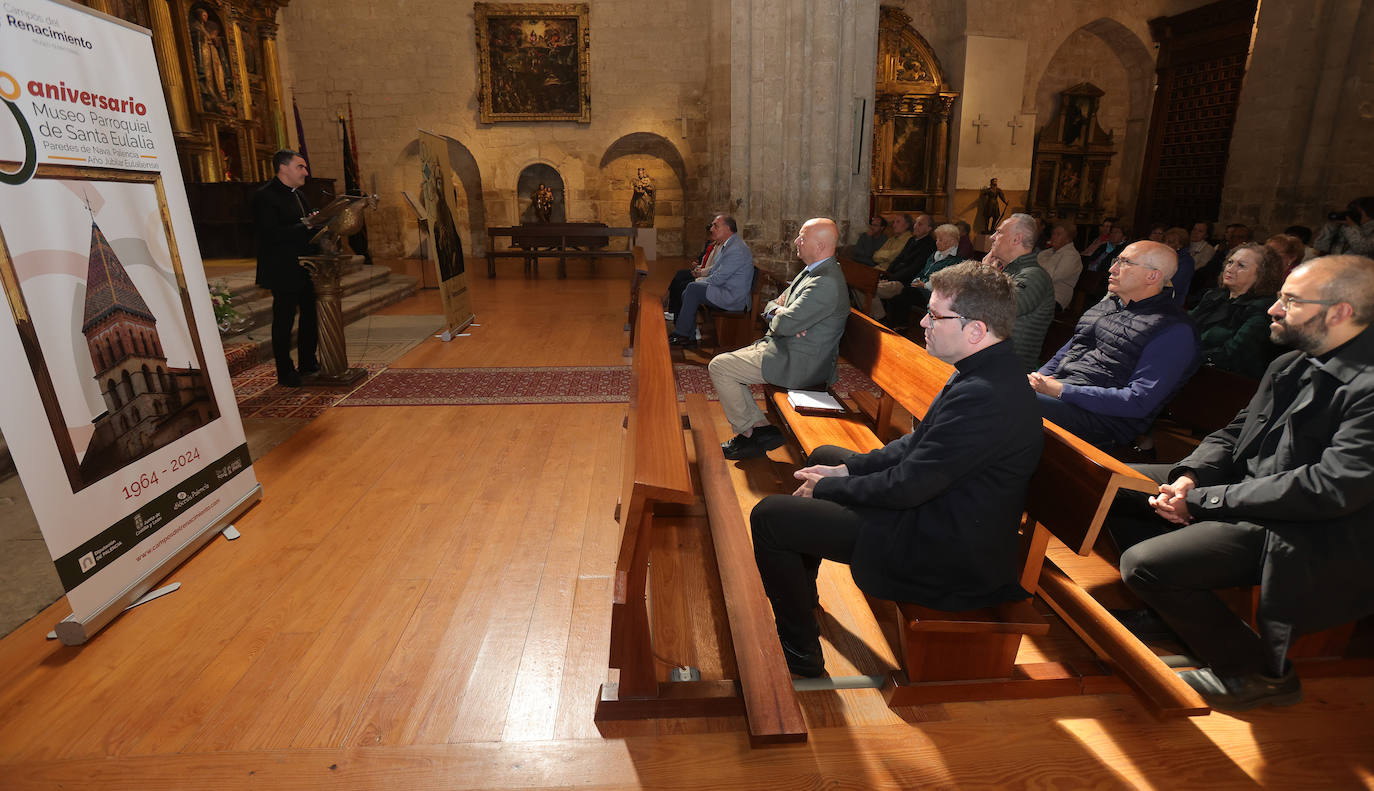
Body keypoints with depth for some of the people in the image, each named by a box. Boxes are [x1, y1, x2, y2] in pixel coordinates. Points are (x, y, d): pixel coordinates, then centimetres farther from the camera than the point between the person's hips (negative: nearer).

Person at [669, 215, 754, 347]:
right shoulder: (724, 245, 14)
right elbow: (715, 270, 24)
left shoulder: (737, 249, -20)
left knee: (693, 288, -20)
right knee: (687, 293, -1)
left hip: (733, 298, -10)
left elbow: (719, 278, -22)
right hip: (724, 291, 10)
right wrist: (703, 278, 4)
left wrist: (701, 281, -5)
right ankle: (690, 337, 1)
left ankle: (680, 334, -13)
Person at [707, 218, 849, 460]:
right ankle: (755, 426, 11)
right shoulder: (812, 271, 11)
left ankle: (755, 429, 2)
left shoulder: (826, 283, -23)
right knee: (726, 362, 11)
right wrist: (777, 310, -9)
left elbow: (785, 324, -26)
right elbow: (772, 306, 15)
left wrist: (778, 316, -3)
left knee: (719, 367, -9)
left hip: (799, 363, -10)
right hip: (787, 348, 10)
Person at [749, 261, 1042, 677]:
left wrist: (827, 486, -11)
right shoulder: (988, 372, 2)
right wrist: (847, 470, 1)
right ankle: (801, 591, 40)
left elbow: (907, 486, -26)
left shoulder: (984, 397, -31)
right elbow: (919, 441, 9)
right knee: (823, 455, 24)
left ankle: (800, 657, 9)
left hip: (944, 552, -10)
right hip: (940, 506, 11)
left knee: (768, 516, -12)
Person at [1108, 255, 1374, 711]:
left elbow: (1332, 488, -27)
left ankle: (1261, 674, 4)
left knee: (1143, 563, -23)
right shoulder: (1291, 366, 7)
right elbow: (1234, 433, 12)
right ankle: (1171, 610, 20)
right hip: (1246, 489, 9)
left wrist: (1200, 502, -23)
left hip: (1312, 534, -9)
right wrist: (1190, 476, -9)